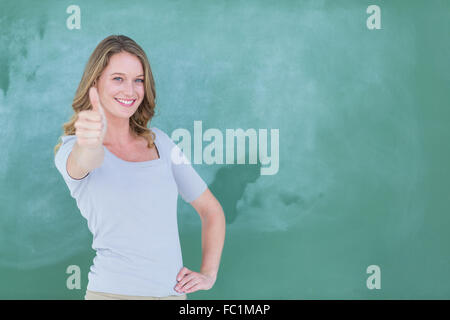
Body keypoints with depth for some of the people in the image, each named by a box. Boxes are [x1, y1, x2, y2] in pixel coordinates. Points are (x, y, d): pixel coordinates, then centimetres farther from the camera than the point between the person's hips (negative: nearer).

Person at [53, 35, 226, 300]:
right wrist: (90, 144, -53)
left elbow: (211, 210, 12)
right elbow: (82, 163, -31)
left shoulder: (161, 143, 6)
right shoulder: (71, 147, -6)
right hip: (113, 291, -4)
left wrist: (209, 274, 2)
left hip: (174, 292, 4)